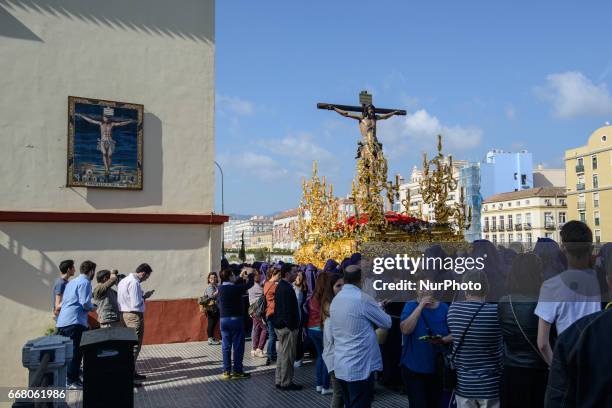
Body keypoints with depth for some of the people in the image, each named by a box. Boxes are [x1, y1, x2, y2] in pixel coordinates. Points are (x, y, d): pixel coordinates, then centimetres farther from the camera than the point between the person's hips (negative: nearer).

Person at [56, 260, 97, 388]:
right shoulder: (85, 282, -7)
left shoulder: (71, 282, 20)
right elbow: (85, 303, -17)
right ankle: (72, 380, -1)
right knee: (76, 352, -3)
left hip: (62, 321, 9)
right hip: (75, 322, -9)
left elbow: (63, 302, 21)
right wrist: (93, 307, 4)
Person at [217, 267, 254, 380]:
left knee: (226, 346, 10)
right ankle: (237, 371, 8)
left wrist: (241, 277, 25)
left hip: (224, 319, 6)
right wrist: (251, 274, 13)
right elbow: (249, 284, -4)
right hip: (236, 319, -6)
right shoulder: (235, 288, -17)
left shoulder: (221, 288, 1)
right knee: (238, 346, 4)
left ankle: (226, 371, 14)